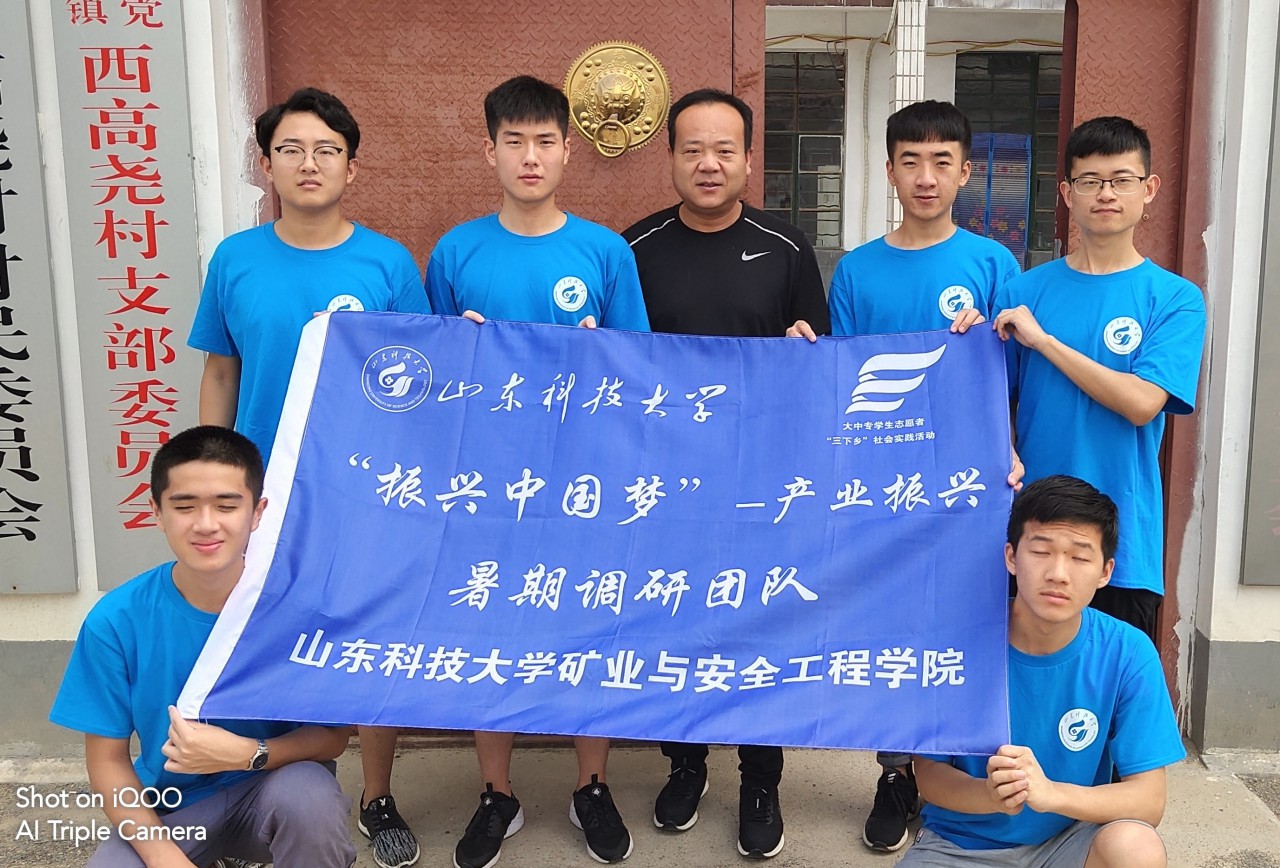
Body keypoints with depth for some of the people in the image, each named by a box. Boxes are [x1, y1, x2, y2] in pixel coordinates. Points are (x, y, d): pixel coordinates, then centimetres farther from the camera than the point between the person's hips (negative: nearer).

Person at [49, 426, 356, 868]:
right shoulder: (116, 620, -13)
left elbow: (333, 734, -11)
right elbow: (107, 759, -5)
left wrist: (247, 753, -29)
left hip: (273, 788, -2)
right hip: (168, 805, 2)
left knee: (309, 792, -33)